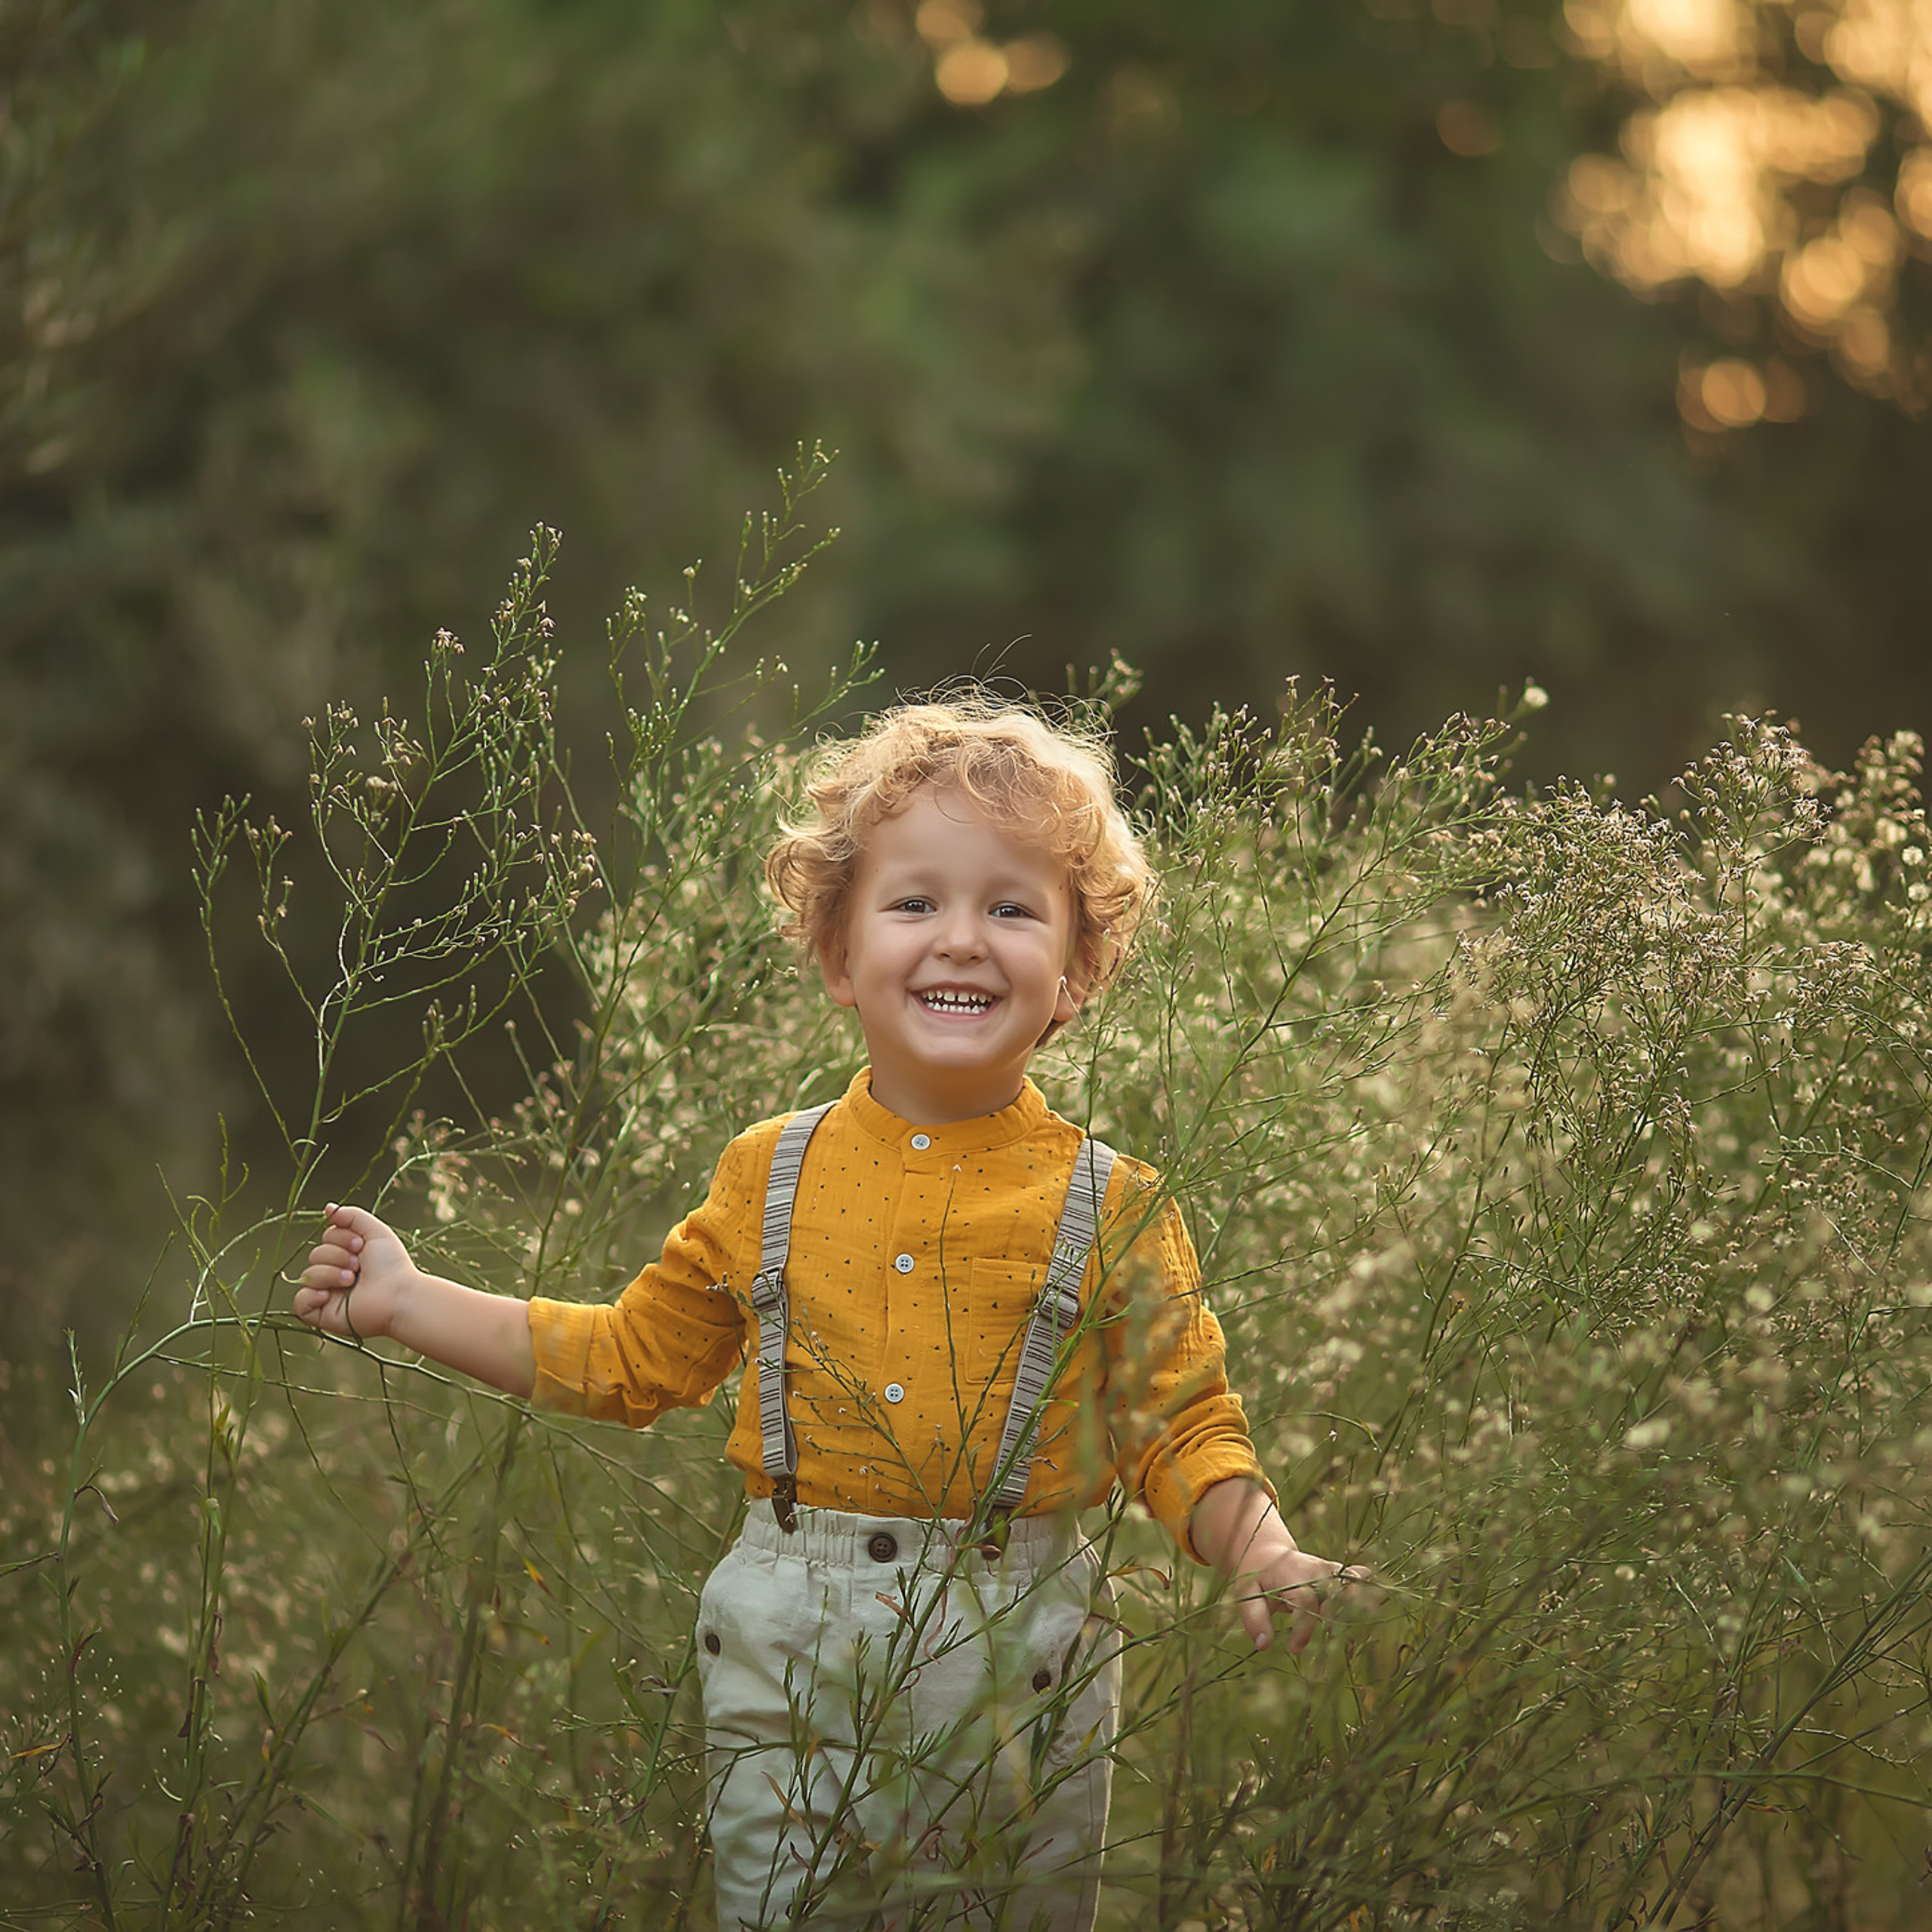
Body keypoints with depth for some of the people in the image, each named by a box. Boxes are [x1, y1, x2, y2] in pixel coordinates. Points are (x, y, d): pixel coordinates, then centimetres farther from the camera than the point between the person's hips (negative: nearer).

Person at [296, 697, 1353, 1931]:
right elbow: (632, 1363, 14)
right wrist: (409, 1303, 12)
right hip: (786, 1654, 1)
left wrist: (1262, 1550, -20)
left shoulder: (1113, 1211, -2)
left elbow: (1179, 1433, 0)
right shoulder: (770, 1179, 3)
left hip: (1020, 1661, -1)